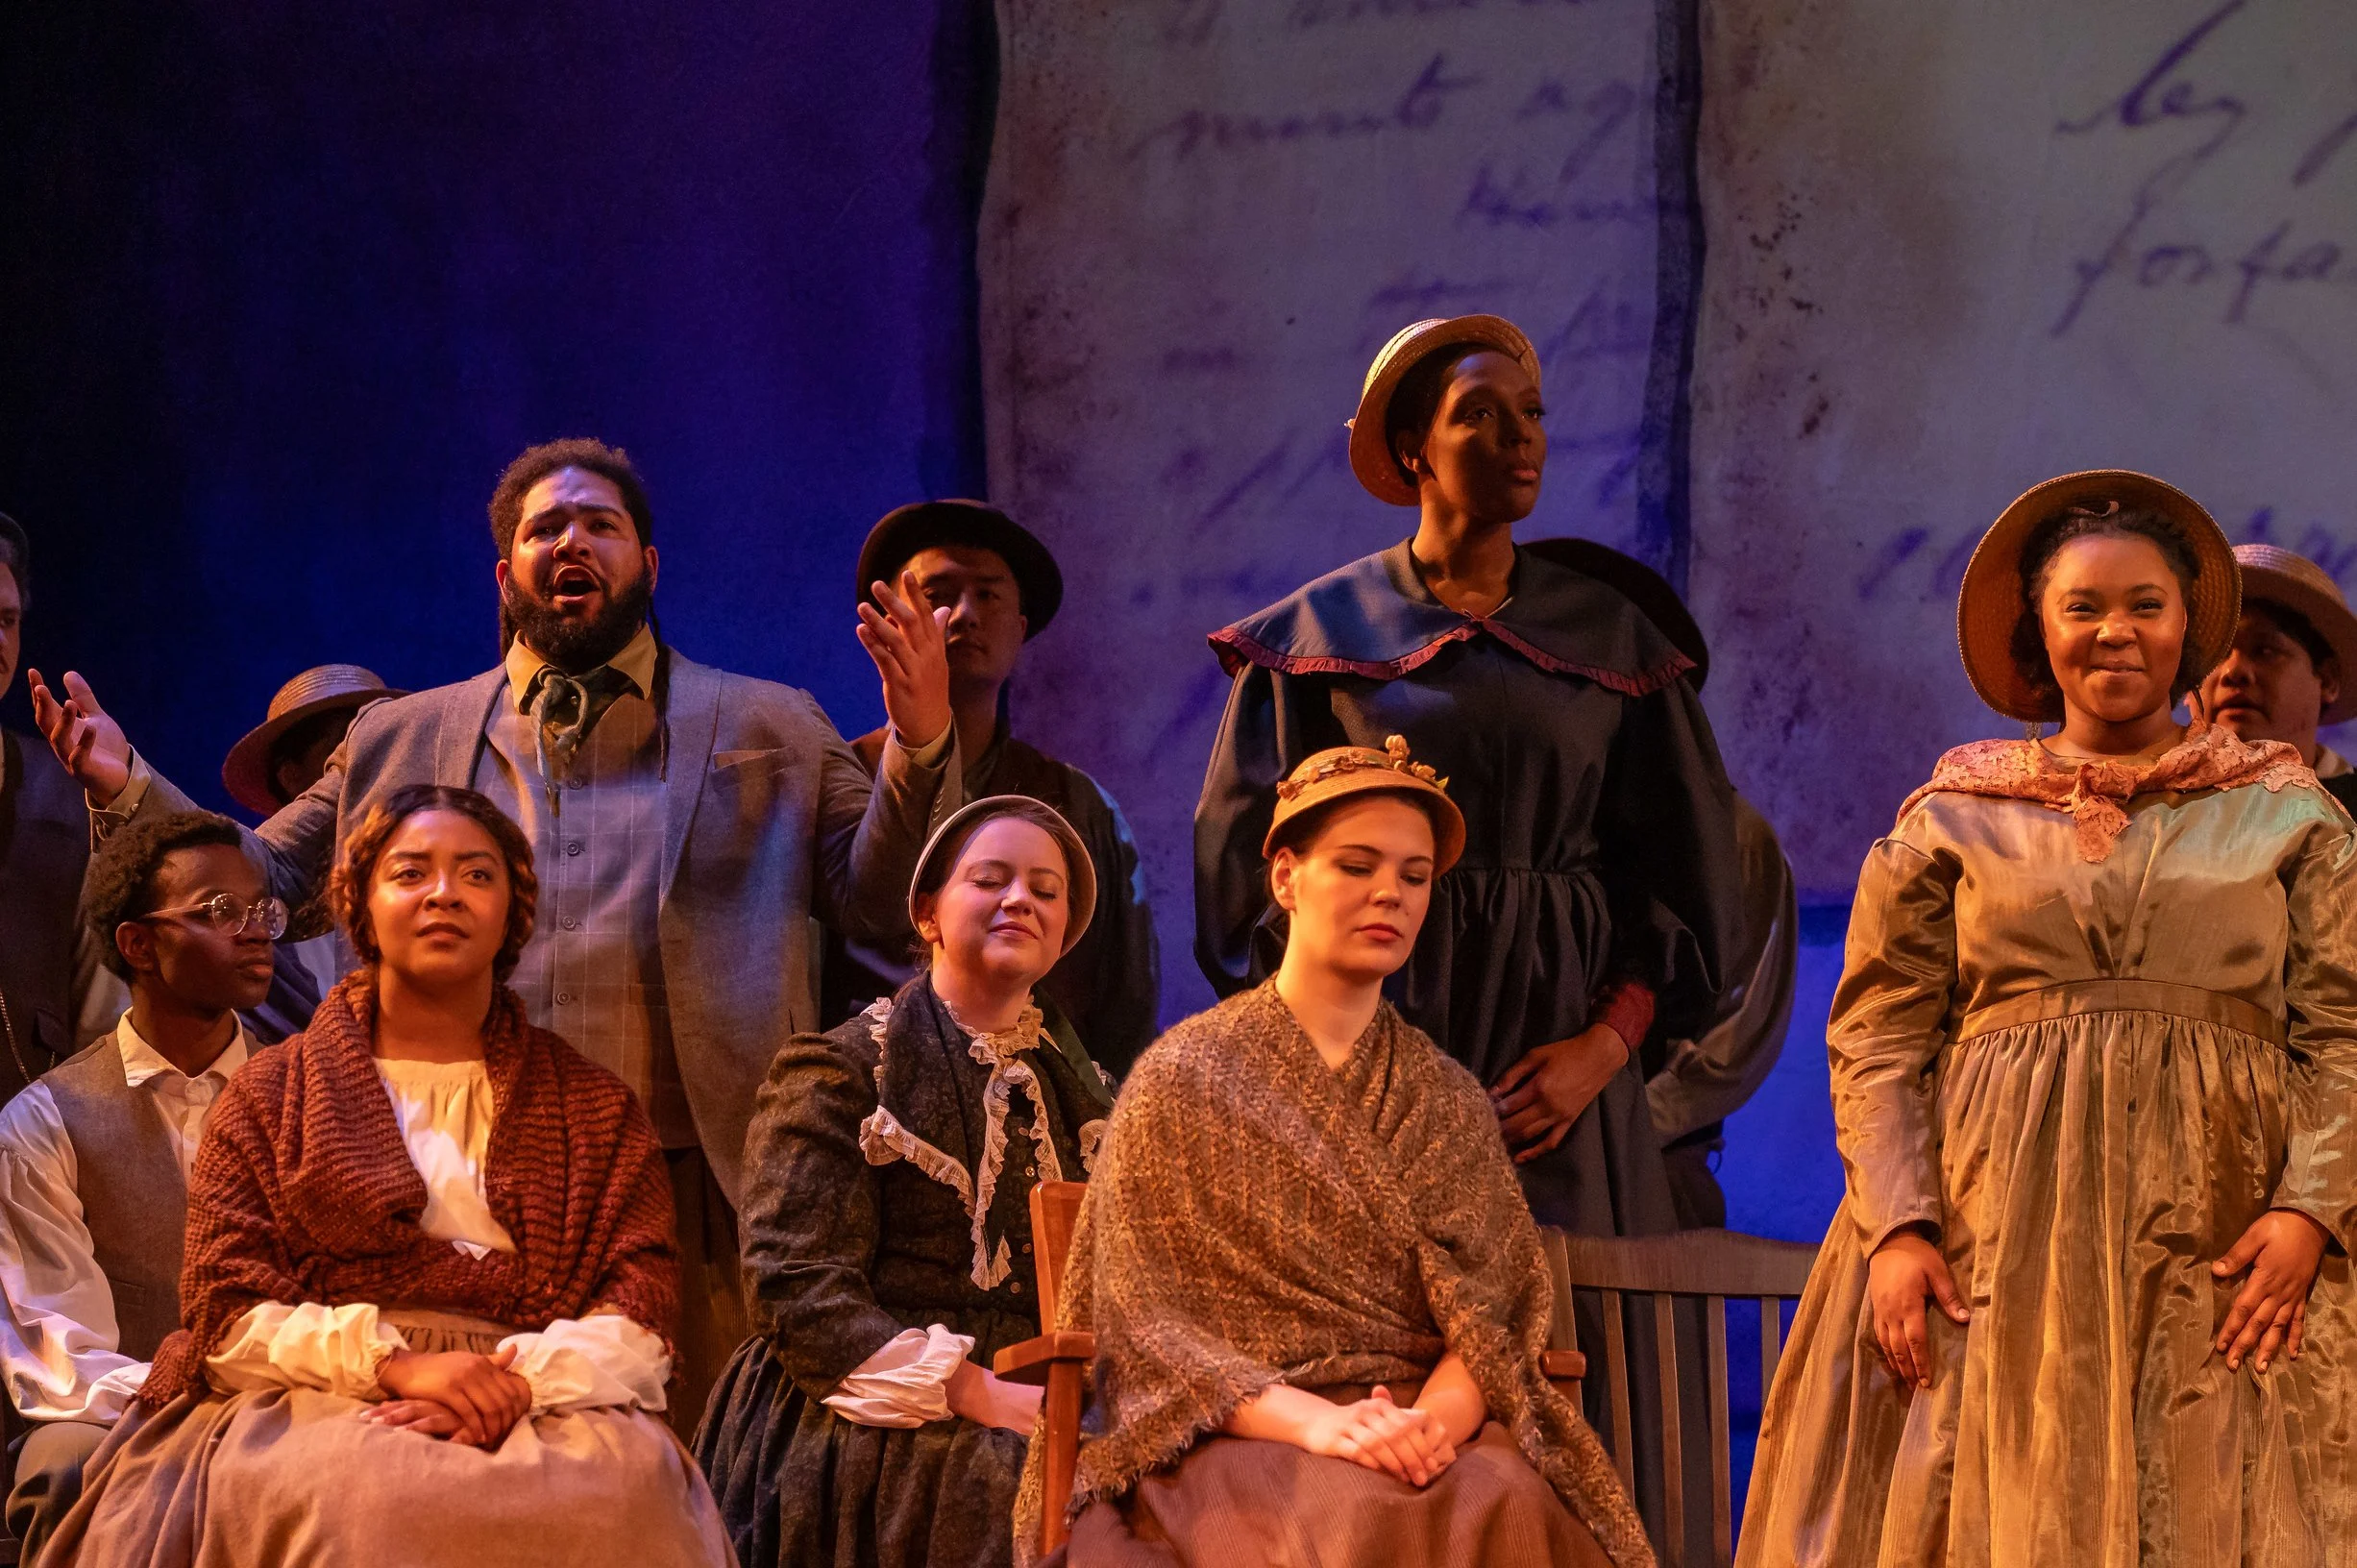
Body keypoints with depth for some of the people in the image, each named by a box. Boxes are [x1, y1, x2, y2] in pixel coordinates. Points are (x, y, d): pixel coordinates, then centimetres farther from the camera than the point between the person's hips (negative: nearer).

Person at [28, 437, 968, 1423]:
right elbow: (262, 882, 19)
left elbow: (875, 900, 6)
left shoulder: (771, 731, 14)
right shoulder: (400, 740, 18)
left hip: (688, 1196, -1)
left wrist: (919, 746, -10)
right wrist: (126, 789, 4)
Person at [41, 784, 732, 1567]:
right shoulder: (273, 1093, 18)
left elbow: (645, 1307, 7)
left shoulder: (596, 1106, 20)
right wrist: (392, 1361, -12)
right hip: (313, 1402, -1)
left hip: (541, 1407, 1)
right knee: (348, 1489, -38)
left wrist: (516, 1384, -14)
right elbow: (227, 1308, 7)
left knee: (630, 1477, -35)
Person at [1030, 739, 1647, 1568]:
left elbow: (1492, 1311, 6)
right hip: (1237, 1436, -3)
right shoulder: (1181, 1081, 7)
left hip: (1434, 1424, 3)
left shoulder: (1451, 1103, 18)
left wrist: (1438, 1416, -18)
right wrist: (1311, 1421, -19)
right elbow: (1144, 1318, -2)